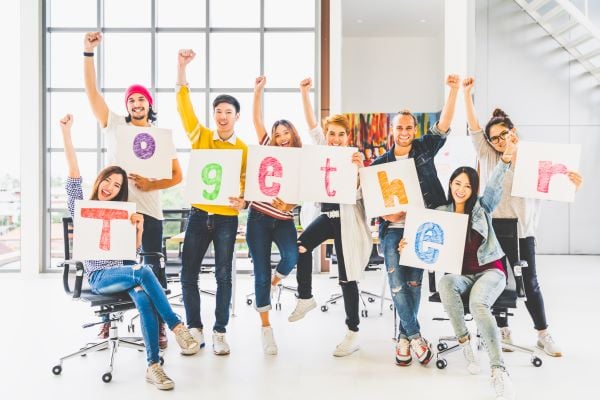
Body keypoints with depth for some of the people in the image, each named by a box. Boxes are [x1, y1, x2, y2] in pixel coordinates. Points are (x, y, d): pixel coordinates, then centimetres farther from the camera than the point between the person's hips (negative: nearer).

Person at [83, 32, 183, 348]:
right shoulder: (114, 125, 6)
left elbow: (177, 176, 4)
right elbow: (91, 90, -1)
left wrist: (151, 184, -13)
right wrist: (88, 52, -8)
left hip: (149, 211, 0)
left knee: (153, 268, 4)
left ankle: (159, 324, 15)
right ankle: (108, 317, 25)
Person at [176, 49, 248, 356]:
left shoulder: (245, 149, 2)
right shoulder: (200, 137, 5)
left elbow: (248, 183, 2)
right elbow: (184, 104, 0)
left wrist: (242, 202, -20)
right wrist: (182, 66, -7)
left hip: (226, 218, -1)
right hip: (199, 215, 1)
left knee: (223, 276, 5)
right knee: (188, 274, 4)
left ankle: (220, 332, 17)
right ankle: (195, 329, 19)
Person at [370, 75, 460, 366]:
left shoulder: (424, 150, 7)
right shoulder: (380, 162, 8)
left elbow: (444, 124, -5)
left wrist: (453, 91, -15)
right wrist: (384, 212, -13)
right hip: (392, 229, 1)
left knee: (413, 284, -2)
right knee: (397, 285, -9)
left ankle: (404, 338, 13)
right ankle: (416, 337, 5)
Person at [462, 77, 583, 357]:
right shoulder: (488, 157, 3)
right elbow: (473, 127, -1)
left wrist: (572, 184, -22)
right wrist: (466, 93, -6)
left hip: (522, 231, -1)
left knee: (530, 283, 6)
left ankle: (543, 334, 19)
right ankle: (503, 331, 23)